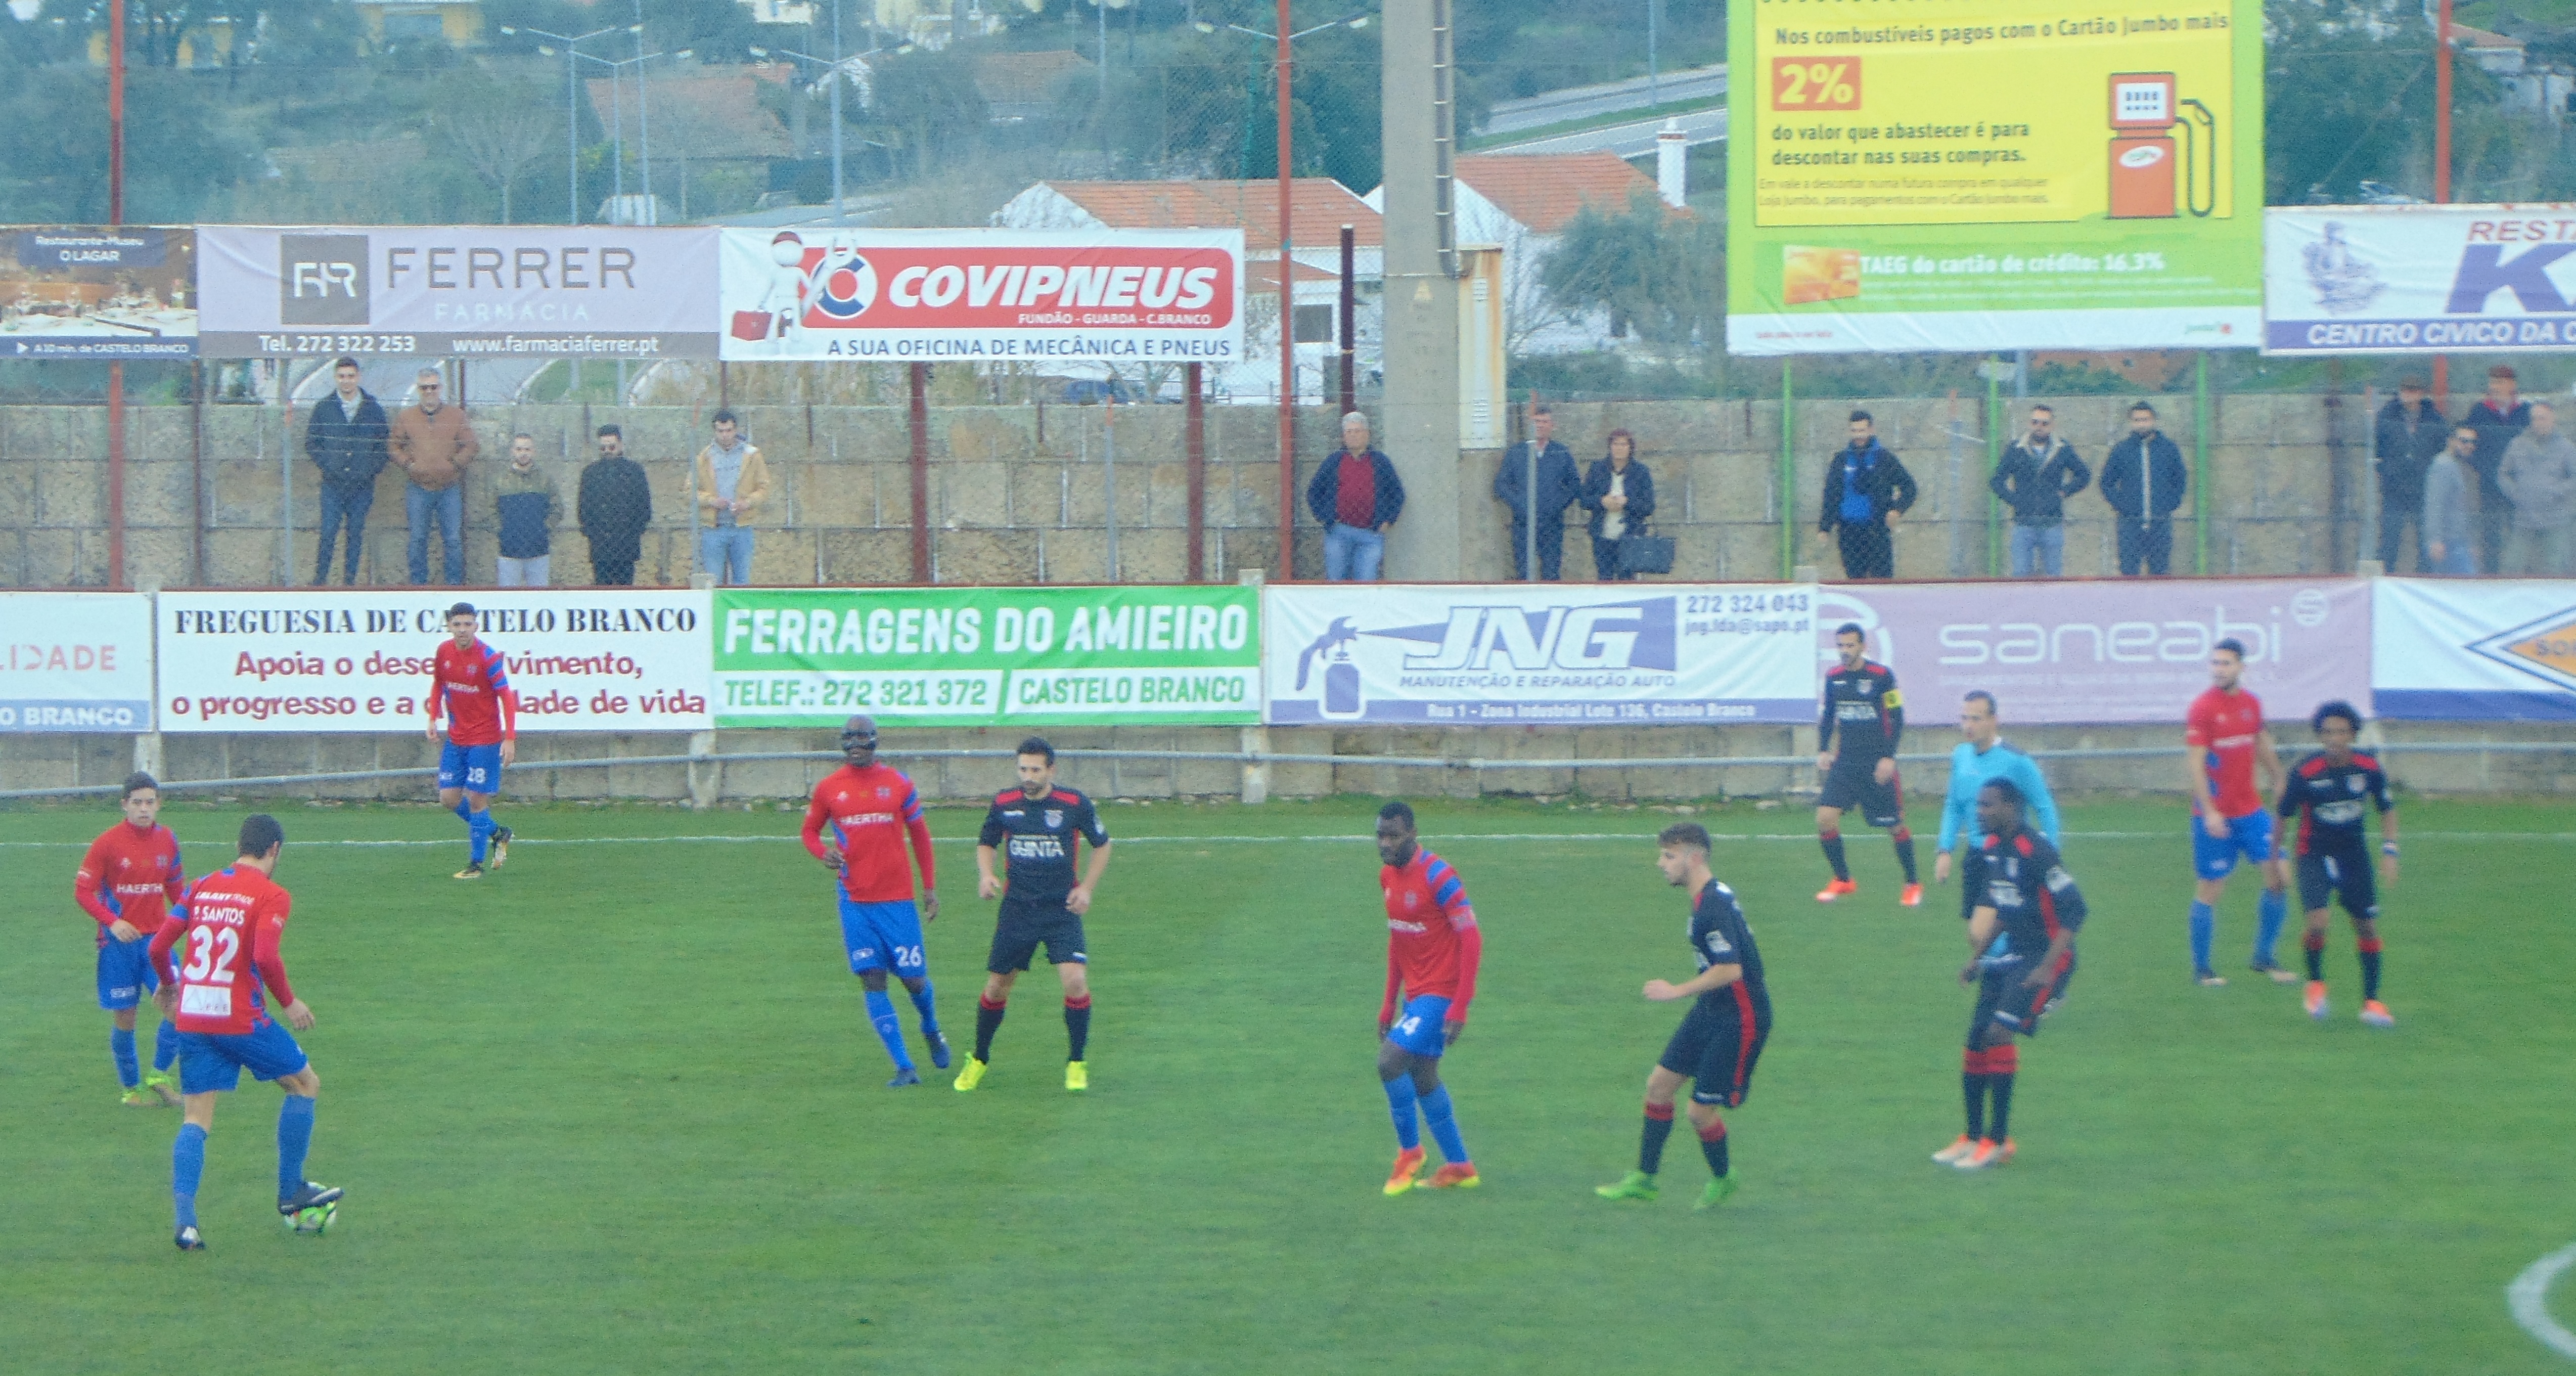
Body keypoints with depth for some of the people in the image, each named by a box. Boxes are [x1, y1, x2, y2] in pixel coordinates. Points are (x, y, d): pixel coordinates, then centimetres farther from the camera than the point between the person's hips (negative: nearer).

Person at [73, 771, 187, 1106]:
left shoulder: (167, 840, 4)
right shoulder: (108, 842, -9)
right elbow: (82, 890, -7)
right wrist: (112, 921, -20)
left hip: (156, 937, 3)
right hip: (119, 941, -3)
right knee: (123, 1018, 2)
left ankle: (158, 1076, 4)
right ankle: (131, 1088, 20)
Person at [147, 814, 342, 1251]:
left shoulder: (202, 888, 11)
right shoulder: (271, 896, -5)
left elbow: (159, 947, 8)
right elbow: (266, 957, -19)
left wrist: (169, 987, 27)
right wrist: (288, 1002, -4)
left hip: (190, 1017, 5)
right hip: (240, 1016, -5)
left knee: (196, 1119, 5)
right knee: (305, 1084, 17)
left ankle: (185, 1221, -11)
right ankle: (291, 1192, 20)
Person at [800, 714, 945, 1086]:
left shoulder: (898, 784, 1)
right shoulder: (829, 788, 2)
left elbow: (920, 835, 10)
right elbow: (810, 831, 14)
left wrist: (930, 888, 9)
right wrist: (824, 852, -9)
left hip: (897, 898, -1)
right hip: (855, 900, 1)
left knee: (914, 978, 2)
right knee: (872, 982, -5)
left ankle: (932, 1031, 35)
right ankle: (904, 1067, -1)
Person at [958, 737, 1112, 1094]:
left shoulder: (1074, 803, -7)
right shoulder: (1004, 804, -2)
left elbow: (1102, 845, 7)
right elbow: (986, 843, 15)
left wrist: (1087, 888, -4)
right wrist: (986, 875, -4)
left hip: (1062, 908, -2)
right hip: (1017, 909, 2)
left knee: (1075, 981, -17)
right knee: (996, 986, 7)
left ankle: (1077, 1064, -1)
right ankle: (979, 1061, 28)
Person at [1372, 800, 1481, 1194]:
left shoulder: (1437, 876, -18)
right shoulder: (1388, 876, 7)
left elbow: (1472, 939, -19)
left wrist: (1460, 1008, -22)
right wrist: (1390, 1004, 17)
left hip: (1442, 993, -9)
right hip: (1415, 992, 9)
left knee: (1390, 1061, -18)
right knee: (1422, 1078, 12)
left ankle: (1410, 1151, 1)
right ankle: (1459, 1167, 23)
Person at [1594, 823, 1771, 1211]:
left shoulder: (1714, 906, -25)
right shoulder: (1707, 897, 6)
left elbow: (1730, 969, -31)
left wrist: (1678, 991, -21)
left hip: (1739, 1021, -10)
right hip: (1710, 1012, 10)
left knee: (1701, 1112, -2)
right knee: (1659, 1084, 11)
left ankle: (1721, 1180, 25)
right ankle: (1644, 1178, 21)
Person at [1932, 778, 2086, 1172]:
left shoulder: (2036, 852, -19)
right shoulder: (1991, 850, 8)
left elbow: (2073, 911, -20)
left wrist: (2047, 967, -23)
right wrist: (1978, 958, 19)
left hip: (2043, 958, -9)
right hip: (2009, 956, 9)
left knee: (1999, 1035, -18)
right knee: (1976, 1039, 6)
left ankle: (1999, 1141, -11)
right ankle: (1974, 1137, 19)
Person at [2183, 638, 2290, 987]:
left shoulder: (2252, 704, 6)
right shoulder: (2202, 709, -12)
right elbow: (2196, 764, -16)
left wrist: (2278, 782, 25)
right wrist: (2209, 811, -22)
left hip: (2250, 808, 6)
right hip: (2215, 814, -6)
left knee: (2279, 876, -1)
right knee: (2211, 889, 0)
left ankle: (2264, 958, 12)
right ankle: (2201, 968, 12)